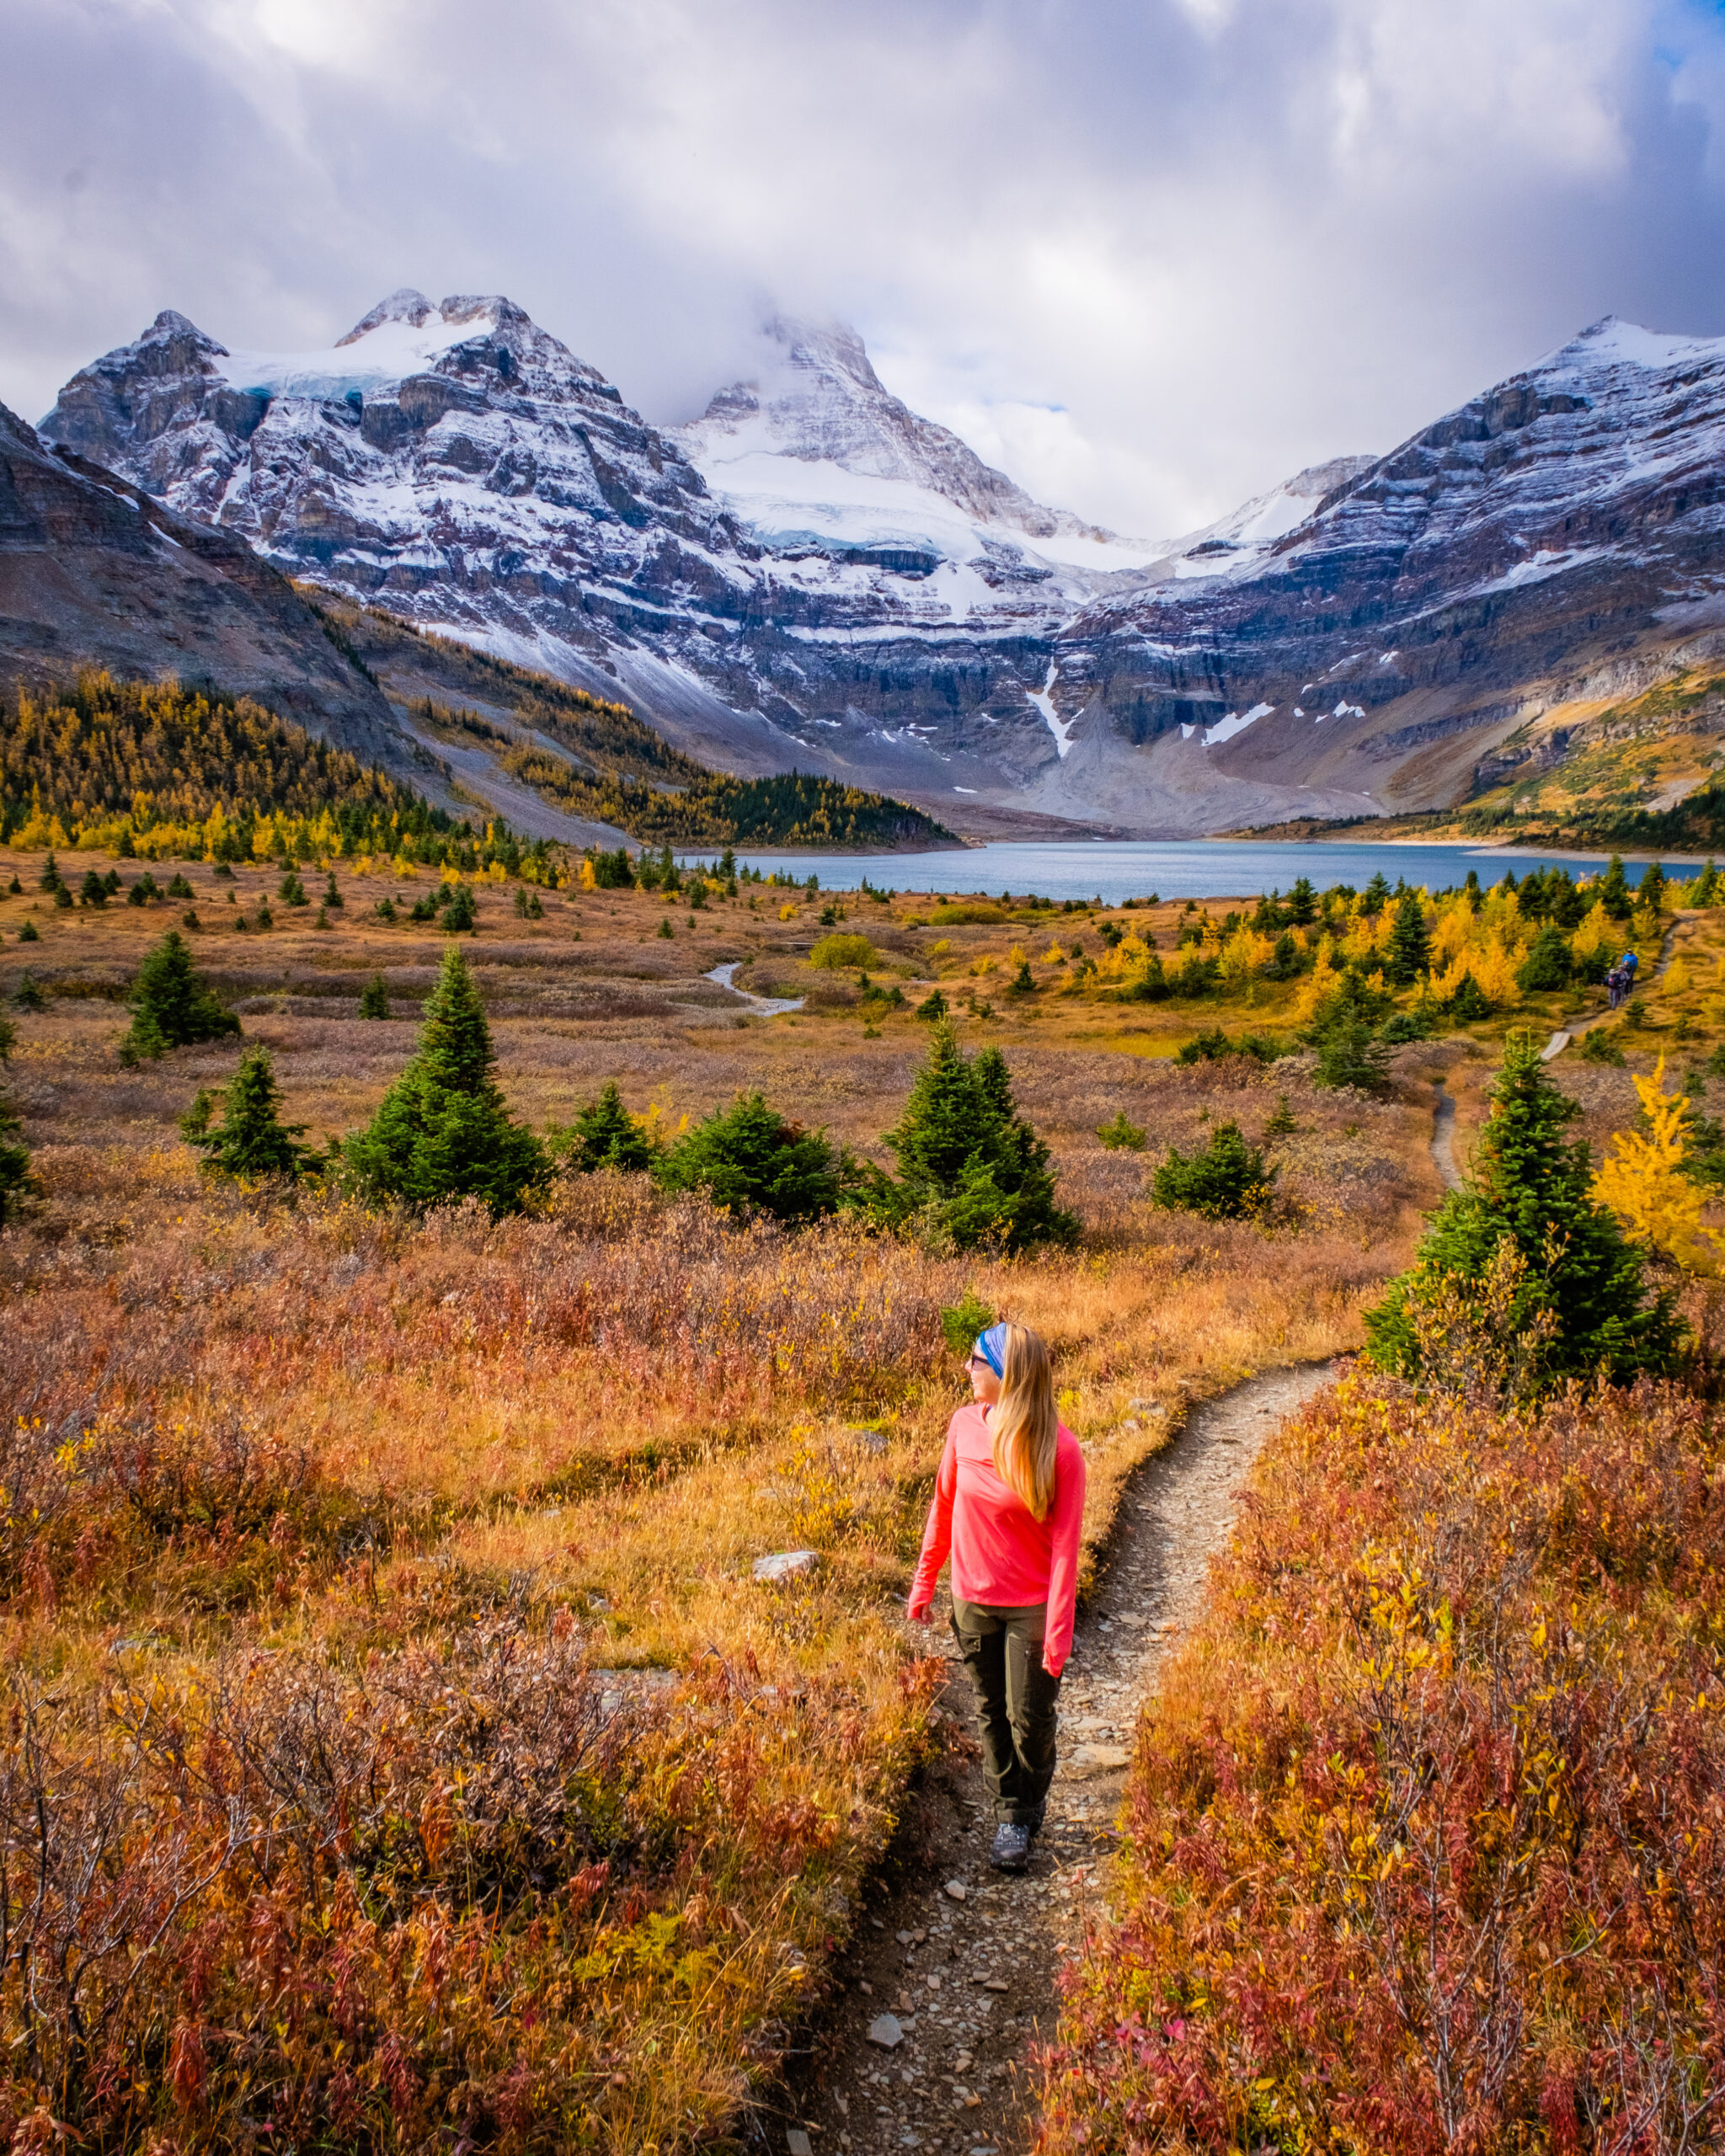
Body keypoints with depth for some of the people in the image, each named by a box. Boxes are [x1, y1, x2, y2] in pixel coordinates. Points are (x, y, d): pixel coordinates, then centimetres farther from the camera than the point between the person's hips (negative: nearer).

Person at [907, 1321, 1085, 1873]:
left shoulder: (1058, 1450, -21)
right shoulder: (964, 1425, -9)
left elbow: (1064, 1546, -17)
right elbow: (943, 1506, 5)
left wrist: (1057, 1635, -16)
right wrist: (924, 1581, 11)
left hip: (1031, 1607, -4)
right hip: (972, 1600, 4)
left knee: (1029, 1719, 9)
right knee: (992, 1712, 16)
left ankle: (1023, 1818, 32)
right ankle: (1008, 1810, 35)